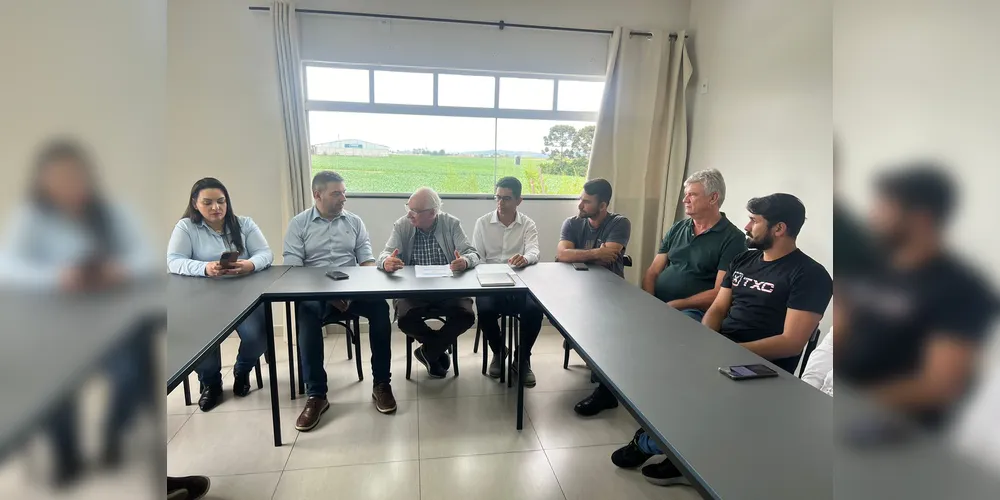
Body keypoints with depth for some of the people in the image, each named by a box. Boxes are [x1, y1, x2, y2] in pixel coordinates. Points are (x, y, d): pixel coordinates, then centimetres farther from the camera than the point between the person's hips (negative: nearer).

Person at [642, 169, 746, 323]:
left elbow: (720, 294, -10)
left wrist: (674, 305, -16)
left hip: (693, 311, -5)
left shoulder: (732, 238, -3)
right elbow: (653, 272, 11)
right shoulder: (677, 229, 14)